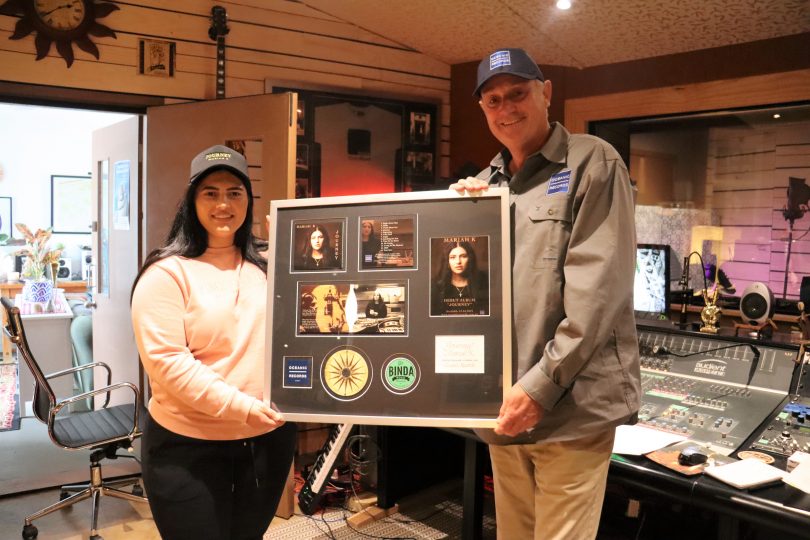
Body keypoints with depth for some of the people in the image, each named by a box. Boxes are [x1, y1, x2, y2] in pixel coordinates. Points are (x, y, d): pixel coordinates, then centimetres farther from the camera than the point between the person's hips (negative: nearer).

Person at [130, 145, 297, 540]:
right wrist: (241, 406, -22)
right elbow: (166, 362, -17)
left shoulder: (266, 267, 6)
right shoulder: (168, 272, -10)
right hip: (189, 447, -5)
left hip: (269, 439, 5)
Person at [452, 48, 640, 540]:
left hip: (570, 406, -5)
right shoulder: (482, 186, 13)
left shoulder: (593, 164, -4)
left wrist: (541, 385, -18)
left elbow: (596, 289, -14)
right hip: (502, 405, 6)